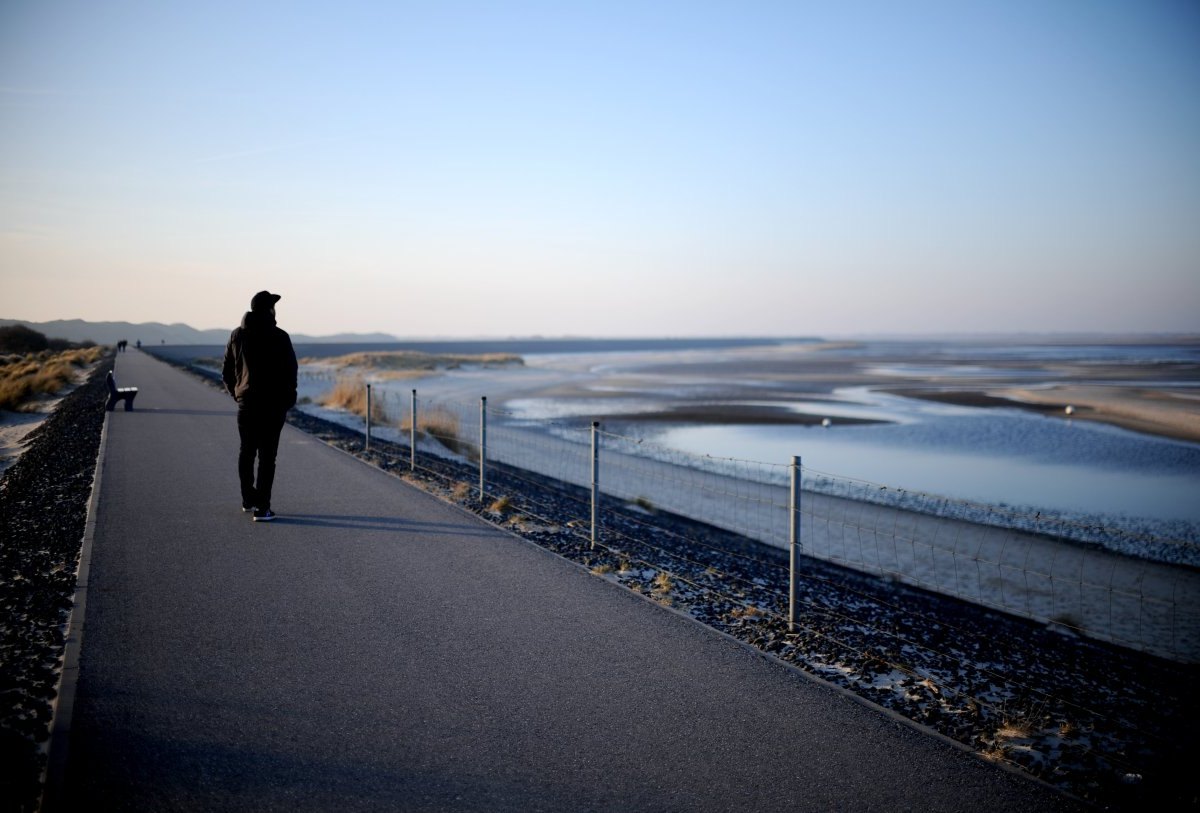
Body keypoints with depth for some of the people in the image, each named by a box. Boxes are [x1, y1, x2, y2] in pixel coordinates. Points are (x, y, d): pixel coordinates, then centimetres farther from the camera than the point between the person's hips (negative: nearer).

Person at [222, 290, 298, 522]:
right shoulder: (279, 337, -10)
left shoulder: (237, 335, 4)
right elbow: (290, 371, -10)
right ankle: (262, 507, -8)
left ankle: (248, 499, 29)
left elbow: (227, 371, 8)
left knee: (246, 451, 19)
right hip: (273, 404, -5)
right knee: (267, 455, -4)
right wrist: (289, 399, 2)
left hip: (246, 403, 5)